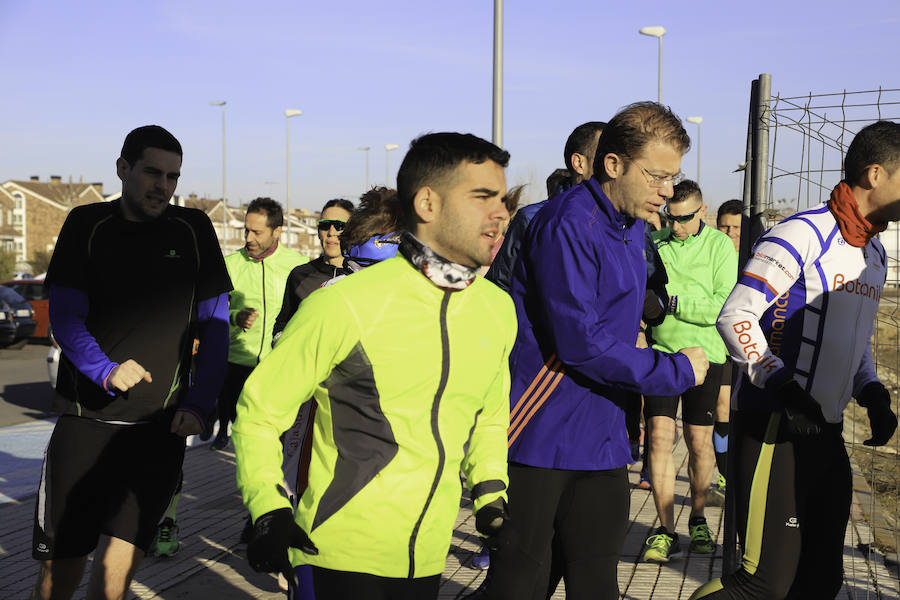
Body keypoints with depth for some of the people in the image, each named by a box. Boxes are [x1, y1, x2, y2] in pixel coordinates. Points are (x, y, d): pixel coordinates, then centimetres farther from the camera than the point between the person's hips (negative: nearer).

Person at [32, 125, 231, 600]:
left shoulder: (192, 229, 5)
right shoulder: (86, 224, 4)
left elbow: (215, 324, 7)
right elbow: (64, 316, -1)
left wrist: (199, 403, -3)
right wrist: (106, 371, -19)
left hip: (161, 424, 0)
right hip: (86, 416, 0)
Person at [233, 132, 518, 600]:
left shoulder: (498, 309, 4)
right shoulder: (346, 304, -14)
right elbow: (259, 409, -5)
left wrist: (490, 492, 7)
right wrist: (267, 509, -16)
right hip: (346, 552, -5)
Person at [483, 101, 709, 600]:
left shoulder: (632, 226, 12)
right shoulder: (569, 224, -18)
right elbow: (581, 343, -22)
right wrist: (676, 371, -13)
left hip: (601, 441, 8)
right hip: (541, 440, -8)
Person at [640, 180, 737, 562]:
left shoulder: (720, 245, -2)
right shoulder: (652, 242, 5)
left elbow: (724, 305, -12)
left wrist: (673, 303, -19)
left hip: (703, 353, -1)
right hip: (660, 350, 1)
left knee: (699, 442, 6)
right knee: (659, 436, -8)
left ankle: (697, 520, 28)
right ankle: (666, 531, -2)